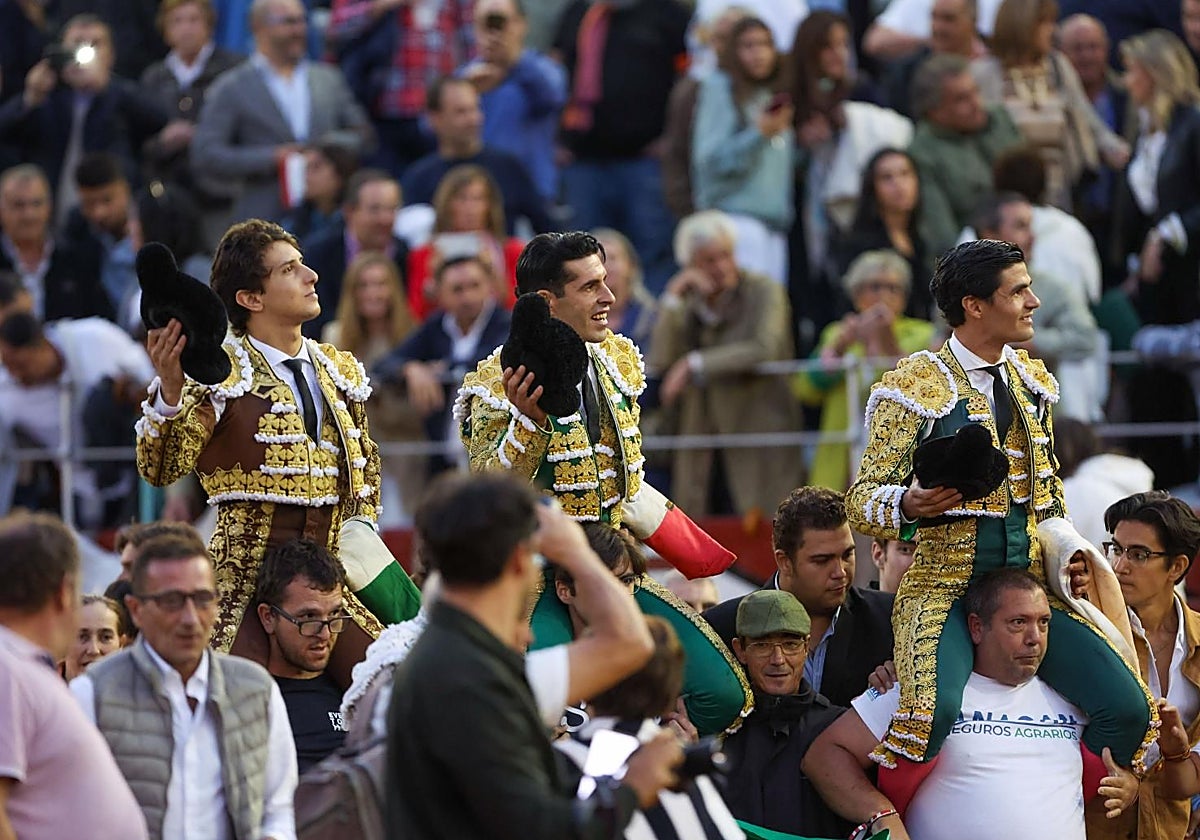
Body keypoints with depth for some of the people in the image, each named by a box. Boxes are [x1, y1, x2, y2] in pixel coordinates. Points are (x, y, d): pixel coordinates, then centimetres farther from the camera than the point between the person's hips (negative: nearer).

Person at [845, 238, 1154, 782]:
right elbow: (863, 502, -6)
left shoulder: (1031, 380, 14)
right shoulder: (915, 386, -6)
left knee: (1127, 707, -13)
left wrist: (1067, 554, 6)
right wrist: (909, 505, -29)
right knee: (934, 709, -34)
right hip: (945, 589, -6)